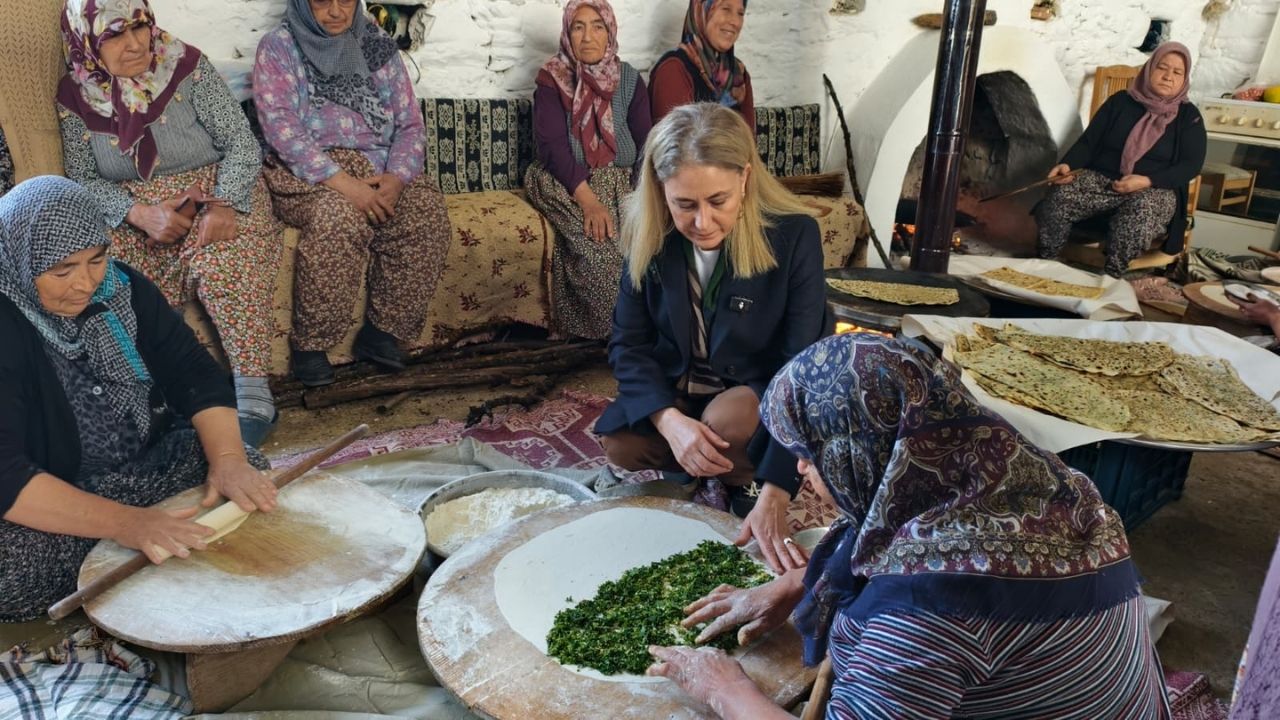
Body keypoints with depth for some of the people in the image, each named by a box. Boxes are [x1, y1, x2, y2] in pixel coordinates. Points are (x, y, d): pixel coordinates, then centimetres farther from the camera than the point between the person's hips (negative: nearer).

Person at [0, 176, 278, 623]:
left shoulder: (123, 287, -5)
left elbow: (195, 372, -6)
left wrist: (227, 458, -25)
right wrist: (121, 522, -42)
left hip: (148, 463, 4)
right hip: (51, 497, -4)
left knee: (250, 471, -16)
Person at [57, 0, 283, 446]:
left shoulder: (188, 67, -6)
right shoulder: (75, 96, 2)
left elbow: (242, 143, -8)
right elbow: (81, 179, 2)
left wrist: (226, 204, -25)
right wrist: (139, 213, -18)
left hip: (215, 193, -2)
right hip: (129, 211, 3)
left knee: (225, 257, -33)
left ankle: (253, 392, -32)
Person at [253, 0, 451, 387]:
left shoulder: (379, 47, 12)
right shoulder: (278, 48, 1)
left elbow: (410, 124, 8)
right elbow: (280, 127, -13)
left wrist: (397, 176, -13)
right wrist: (344, 183, -25)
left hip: (379, 171, 4)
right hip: (306, 173, -3)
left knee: (426, 209, -26)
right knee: (341, 216, -36)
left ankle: (382, 330, -16)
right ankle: (309, 342, -21)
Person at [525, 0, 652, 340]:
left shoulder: (629, 80, 9)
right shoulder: (552, 79, 1)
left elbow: (647, 143, 1)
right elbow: (553, 146, -11)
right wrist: (589, 201, -26)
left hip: (624, 181, 3)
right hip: (567, 183, -3)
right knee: (596, 245, -32)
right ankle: (611, 334, -17)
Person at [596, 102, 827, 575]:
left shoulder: (794, 236, -26)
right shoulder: (649, 235, -15)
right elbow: (629, 344, -11)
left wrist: (773, 494, -34)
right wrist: (670, 420, -31)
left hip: (759, 391, -3)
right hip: (676, 389, 3)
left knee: (725, 423, -34)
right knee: (622, 447, -22)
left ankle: (746, 480, 1)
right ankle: (724, 469, 6)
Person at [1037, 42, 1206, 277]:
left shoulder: (1189, 116, 6)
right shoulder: (1120, 102, 11)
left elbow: (1191, 166, -2)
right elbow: (1089, 141, 8)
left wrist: (1146, 181, -19)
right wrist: (1067, 164, -15)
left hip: (1155, 189, -1)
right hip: (1100, 178, 2)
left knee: (1140, 211, -40)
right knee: (1060, 196, -31)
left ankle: (1110, 278, -35)